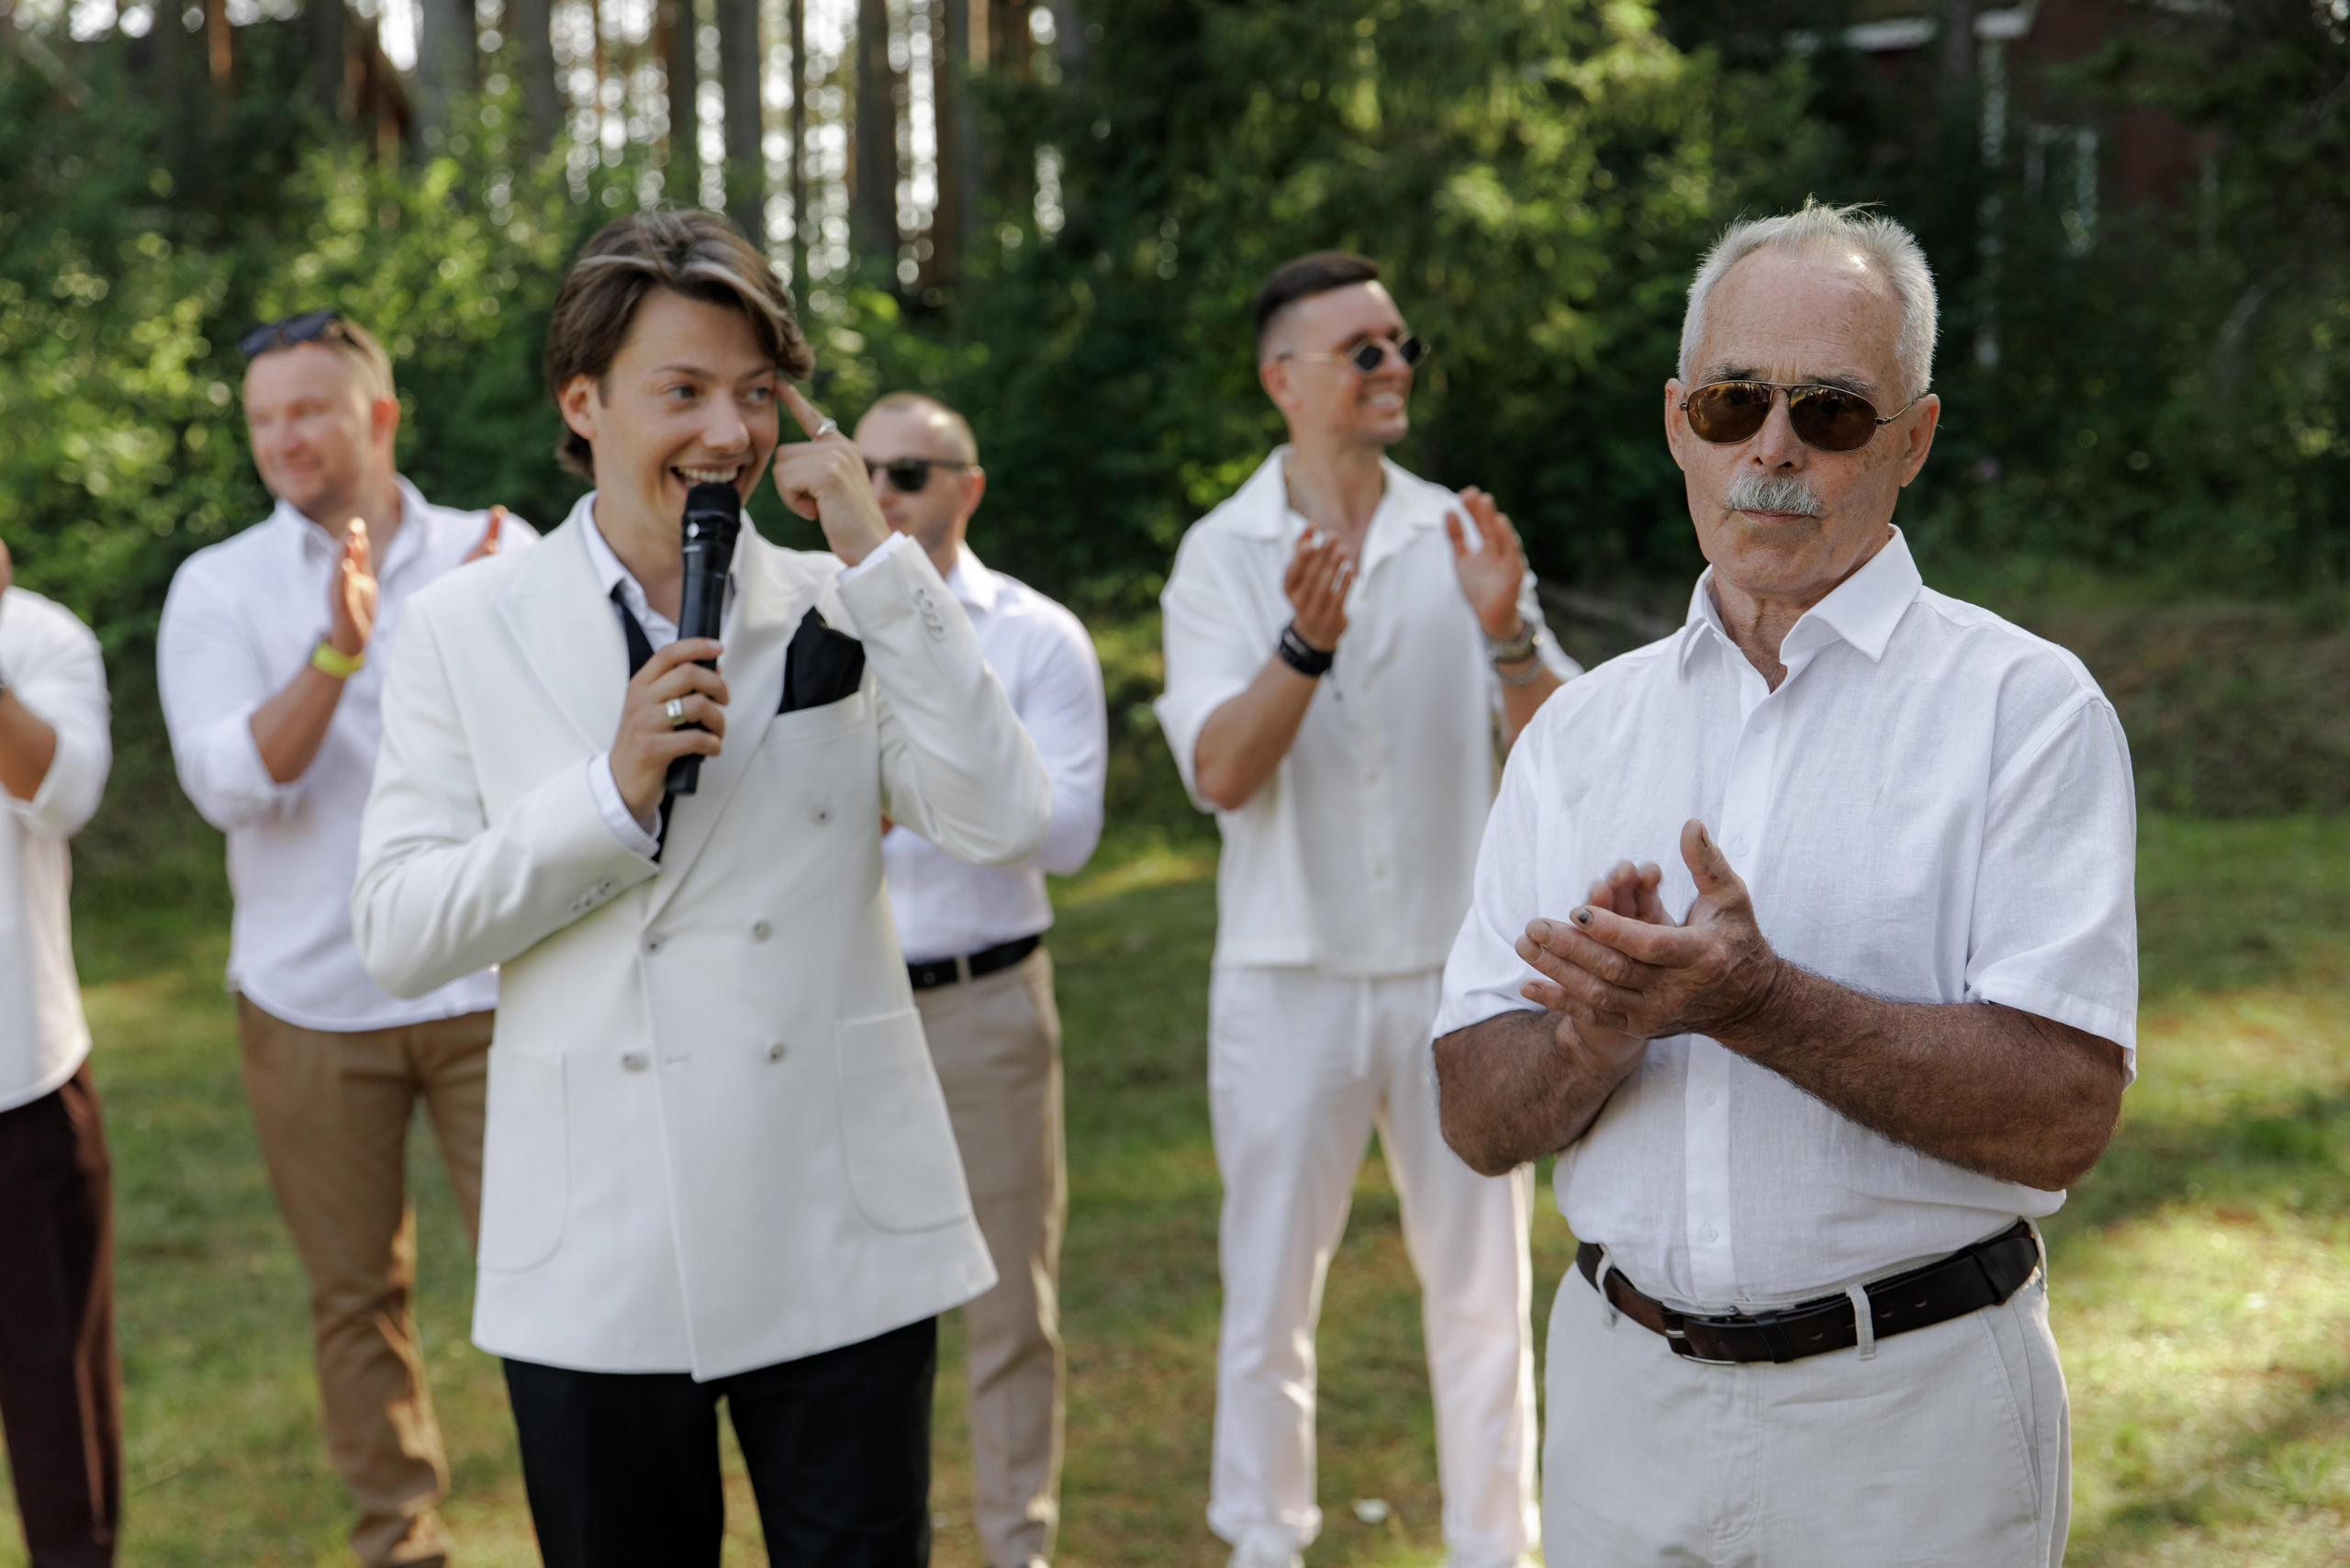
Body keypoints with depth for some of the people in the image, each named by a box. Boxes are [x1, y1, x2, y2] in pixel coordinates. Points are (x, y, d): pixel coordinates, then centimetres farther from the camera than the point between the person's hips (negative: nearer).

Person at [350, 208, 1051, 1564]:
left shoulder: (840, 611, 3)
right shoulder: (469, 630, 2)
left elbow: (1004, 825, -10)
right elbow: (398, 936, -4)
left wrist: (880, 557, -11)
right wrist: (614, 792, -16)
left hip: (845, 1248, 0)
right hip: (598, 1269, 0)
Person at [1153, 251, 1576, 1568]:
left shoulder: (1460, 537, 3)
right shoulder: (1223, 554, -3)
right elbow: (1218, 772, -14)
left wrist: (1505, 631, -23)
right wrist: (1307, 645, -29)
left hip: (1457, 968, 2)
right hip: (1292, 975, -2)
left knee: (1485, 1284, 11)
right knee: (1271, 1288, 7)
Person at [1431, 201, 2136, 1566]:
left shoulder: (2026, 708, -7)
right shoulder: (1584, 726, 6)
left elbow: (2062, 1113, -17)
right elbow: (1481, 1121, 1)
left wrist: (1755, 1005, -27)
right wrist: (1601, 1029, -19)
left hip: (1911, 1417, -3)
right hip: (1624, 1398, 4)